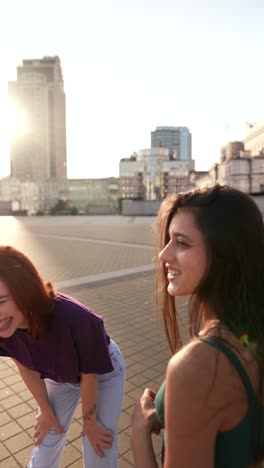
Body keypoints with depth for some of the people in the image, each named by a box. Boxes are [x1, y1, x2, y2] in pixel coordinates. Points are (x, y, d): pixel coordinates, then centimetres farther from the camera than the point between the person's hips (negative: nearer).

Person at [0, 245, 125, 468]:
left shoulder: (76, 319, -44)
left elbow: (90, 376, -24)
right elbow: (27, 368, -10)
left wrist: (89, 421, -5)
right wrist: (47, 412, 5)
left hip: (104, 373, -3)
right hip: (59, 376, 4)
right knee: (45, 447, 17)